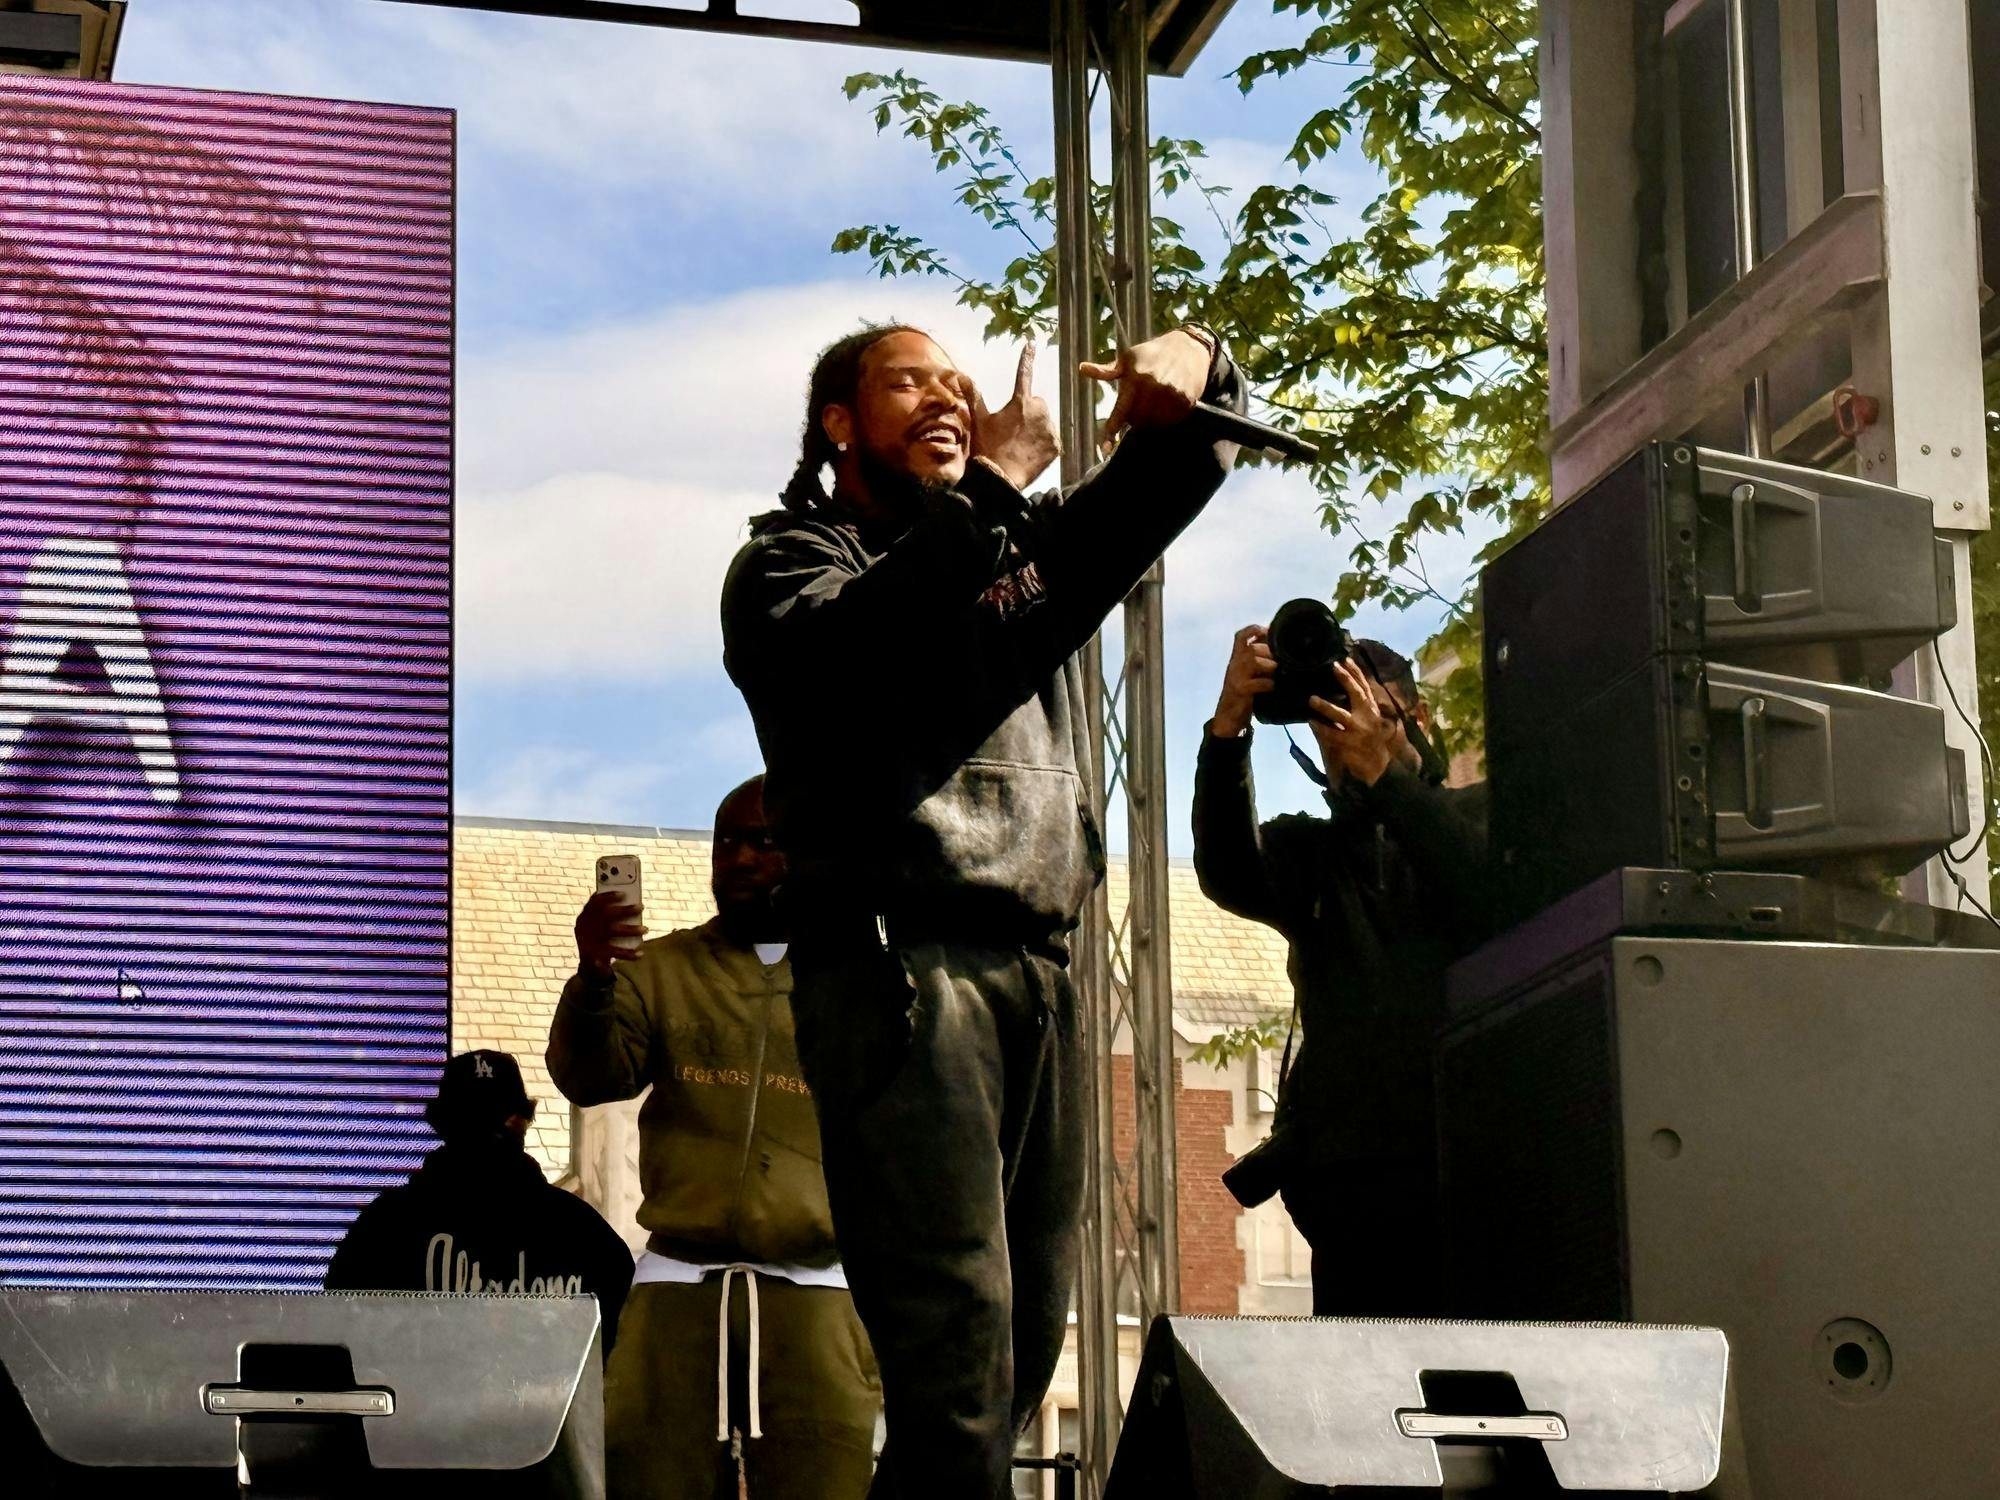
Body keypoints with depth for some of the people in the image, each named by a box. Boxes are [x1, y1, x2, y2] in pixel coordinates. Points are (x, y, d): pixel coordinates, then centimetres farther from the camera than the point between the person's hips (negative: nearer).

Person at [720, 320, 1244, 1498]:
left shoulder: (1030, 549, 27)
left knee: (1027, 1339, 3)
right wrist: (993, 482, -16)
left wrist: (1197, 367, 0)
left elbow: (1175, 477, 24)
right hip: (899, 968, -6)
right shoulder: (791, 560, 10)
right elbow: (852, 650, -13)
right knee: (958, 1349, -18)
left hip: (1040, 978, 6)